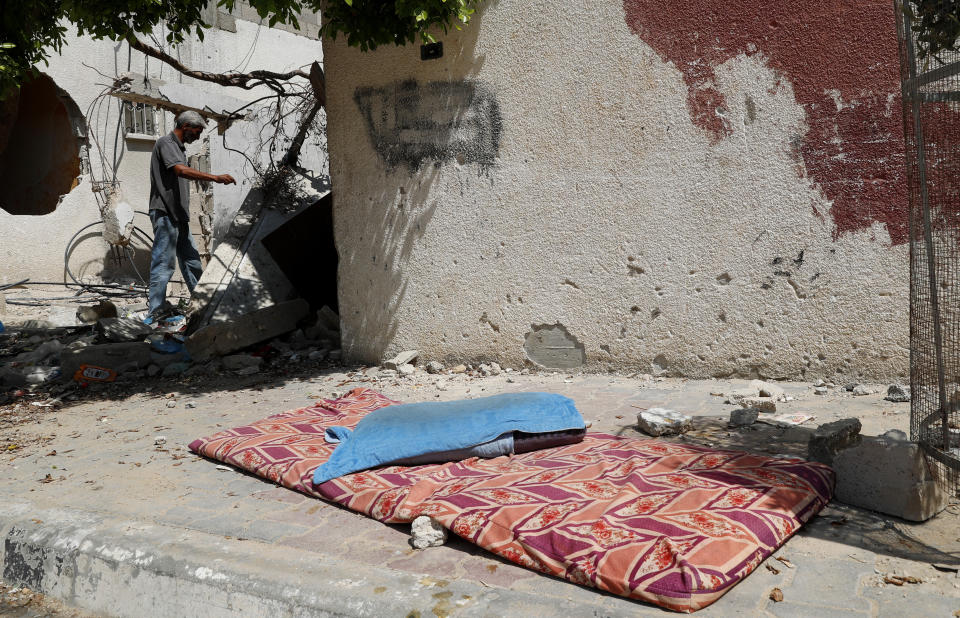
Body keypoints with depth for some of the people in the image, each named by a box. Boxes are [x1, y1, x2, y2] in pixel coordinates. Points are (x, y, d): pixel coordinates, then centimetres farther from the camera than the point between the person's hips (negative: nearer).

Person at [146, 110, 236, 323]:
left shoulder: (179, 147, 21)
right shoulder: (166, 143, -8)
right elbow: (180, 170, -25)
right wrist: (215, 178, -27)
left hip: (178, 214, 10)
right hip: (165, 213, -10)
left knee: (191, 260, 13)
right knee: (163, 262, -10)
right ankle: (156, 312, -8)